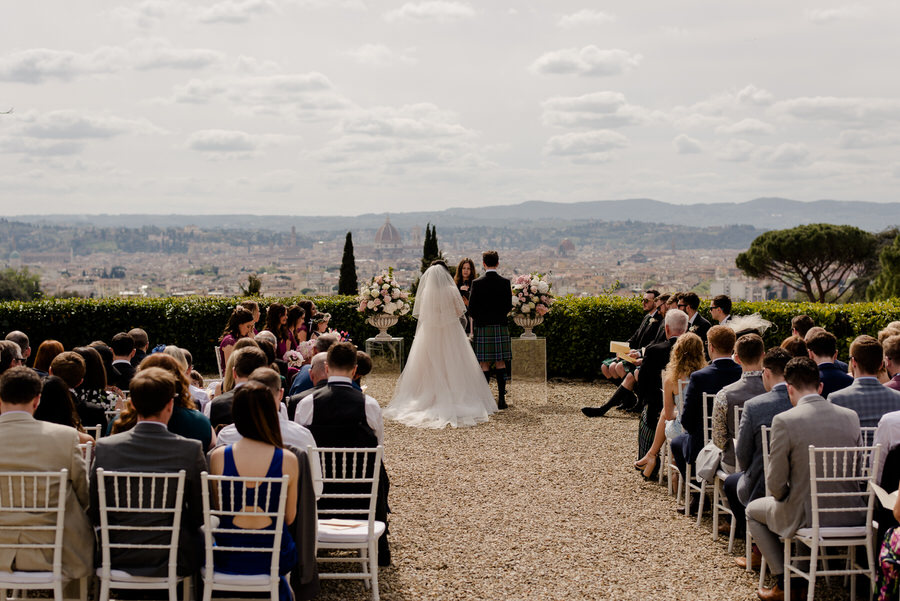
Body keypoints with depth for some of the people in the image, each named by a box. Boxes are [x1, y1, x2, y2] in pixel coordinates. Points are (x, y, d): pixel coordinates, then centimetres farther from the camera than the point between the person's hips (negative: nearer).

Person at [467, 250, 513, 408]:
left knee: (485, 364, 2)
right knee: (500, 363, 8)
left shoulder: (477, 283, -7)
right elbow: (509, 306, 2)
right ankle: (501, 398, 6)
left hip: (483, 326, -2)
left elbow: (471, 308, -6)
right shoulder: (505, 282, -1)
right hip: (501, 326, 2)